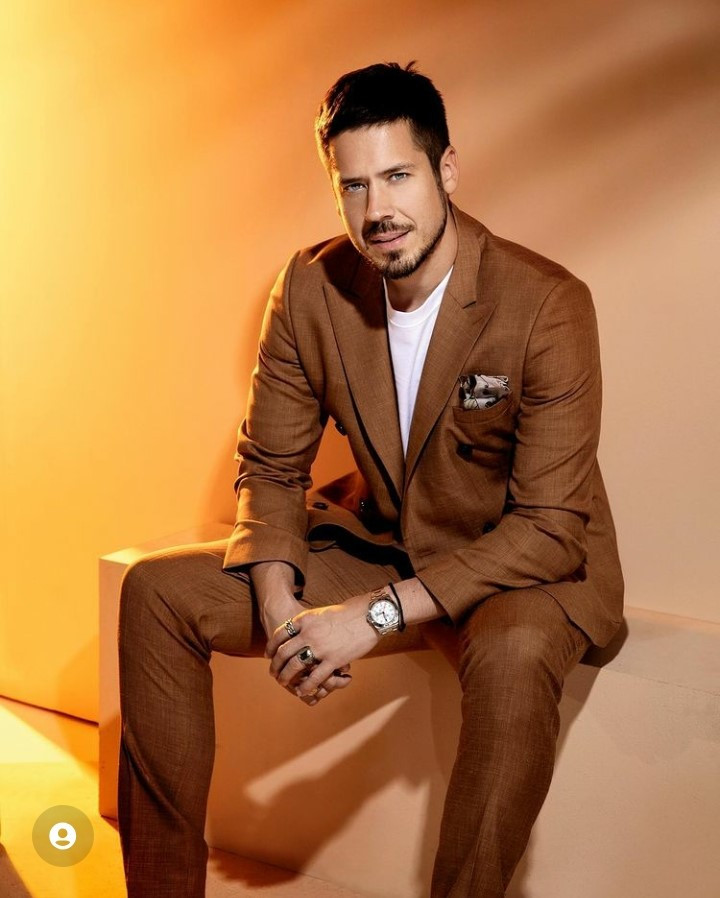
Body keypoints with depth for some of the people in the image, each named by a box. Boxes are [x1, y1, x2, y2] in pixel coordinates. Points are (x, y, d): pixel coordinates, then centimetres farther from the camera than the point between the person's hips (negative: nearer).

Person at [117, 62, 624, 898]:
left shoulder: (547, 305, -23)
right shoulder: (310, 287, -8)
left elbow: (550, 529, -23)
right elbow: (271, 466, 1)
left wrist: (375, 615, -29)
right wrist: (279, 606, -19)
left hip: (530, 568, -4)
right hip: (375, 543, 5)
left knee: (512, 653, -41)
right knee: (157, 592, -8)